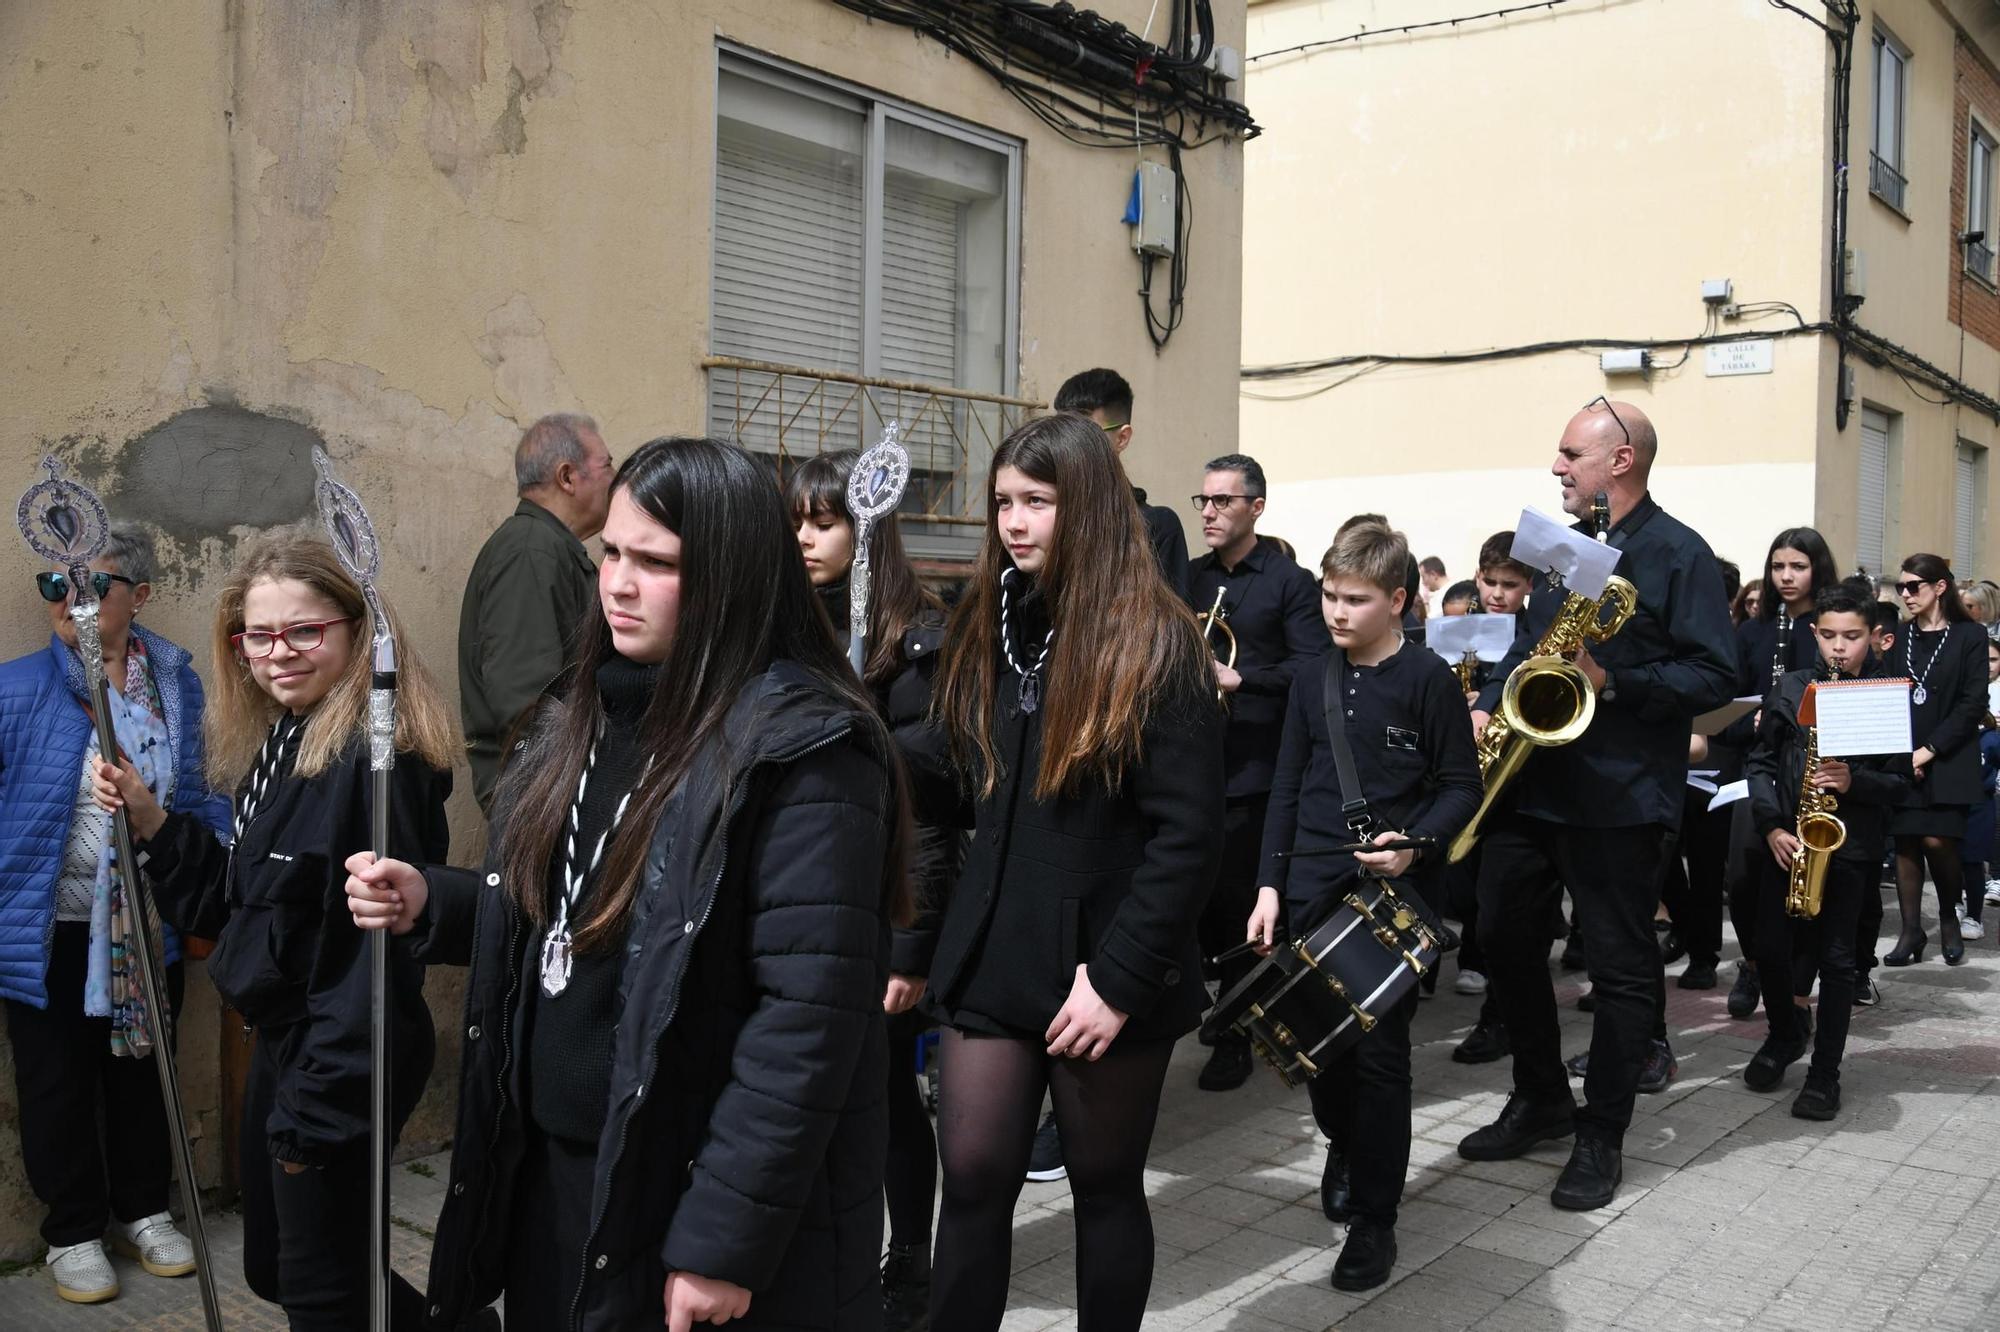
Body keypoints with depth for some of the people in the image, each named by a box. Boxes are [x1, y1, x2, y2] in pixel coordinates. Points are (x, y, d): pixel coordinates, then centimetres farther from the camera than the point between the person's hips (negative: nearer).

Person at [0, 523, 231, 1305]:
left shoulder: (178, 684, -1)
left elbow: (202, 797, 8)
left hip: (151, 926, 3)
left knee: (142, 1069, 17)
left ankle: (144, 1212, 35)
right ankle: (73, 1233, 28)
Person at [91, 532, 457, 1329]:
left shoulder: (375, 761, -23)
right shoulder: (273, 743, 6)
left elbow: (376, 948, -24)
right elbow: (239, 899, 12)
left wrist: (320, 1103, -21)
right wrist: (152, 823, -1)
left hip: (341, 1062, -10)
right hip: (279, 1040, 10)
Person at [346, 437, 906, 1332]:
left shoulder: (803, 754, -20)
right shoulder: (587, 716, 6)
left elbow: (808, 1016, -23)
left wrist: (725, 1238, -21)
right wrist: (431, 903, -1)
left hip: (690, 1202, -7)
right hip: (549, 1174, 7)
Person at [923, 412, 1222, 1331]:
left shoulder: (1154, 644, -11)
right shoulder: (983, 630, 6)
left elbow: (1188, 835, -15)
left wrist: (1119, 979, -18)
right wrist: (923, 936, 6)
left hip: (1106, 968, -4)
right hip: (991, 957, 5)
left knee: (1105, 1188, 11)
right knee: (972, 1180, 5)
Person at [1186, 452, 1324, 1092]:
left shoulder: (1290, 582, -2)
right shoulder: (1189, 578, 14)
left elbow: (1312, 668, -11)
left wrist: (1236, 678, -19)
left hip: (1249, 769, -5)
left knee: (1238, 903, 0)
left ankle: (1235, 1038, 12)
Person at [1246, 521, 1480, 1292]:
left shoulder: (1427, 677, -6)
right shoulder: (1312, 679, 8)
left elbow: (1463, 785, -3)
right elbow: (1287, 786, 10)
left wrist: (1416, 843, -20)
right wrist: (1270, 884, 4)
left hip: (1392, 889, -4)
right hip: (1314, 883, 4)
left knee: (1379, 1051, 0)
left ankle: (1375, 1219, 12)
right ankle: (1344, 1145, 39)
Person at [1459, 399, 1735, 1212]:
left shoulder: (1678, 554, -8)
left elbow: (1714, 676, -13)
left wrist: (1614, 683, -24)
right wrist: (1488, 705, 4)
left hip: (1619, 795, -7)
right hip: (1530, 777, 8)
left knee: (1620, 963, 2)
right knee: (1503, 936, 11)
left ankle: (1601, 1136, 14)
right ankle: (1540, 1098, 28)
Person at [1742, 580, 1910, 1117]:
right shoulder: (1789, 688, 3)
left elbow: (1900, 781, 0)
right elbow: (1759, 762, 4)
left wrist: (1854, 781, -19)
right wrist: (1772, 826, -7)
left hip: (1850, 844, -2)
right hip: (1787, 839, 2)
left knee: (1835, 958, 2)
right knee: (1773, 948, 3)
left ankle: (1824, 1074, 12)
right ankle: (1785, 1032, 31)